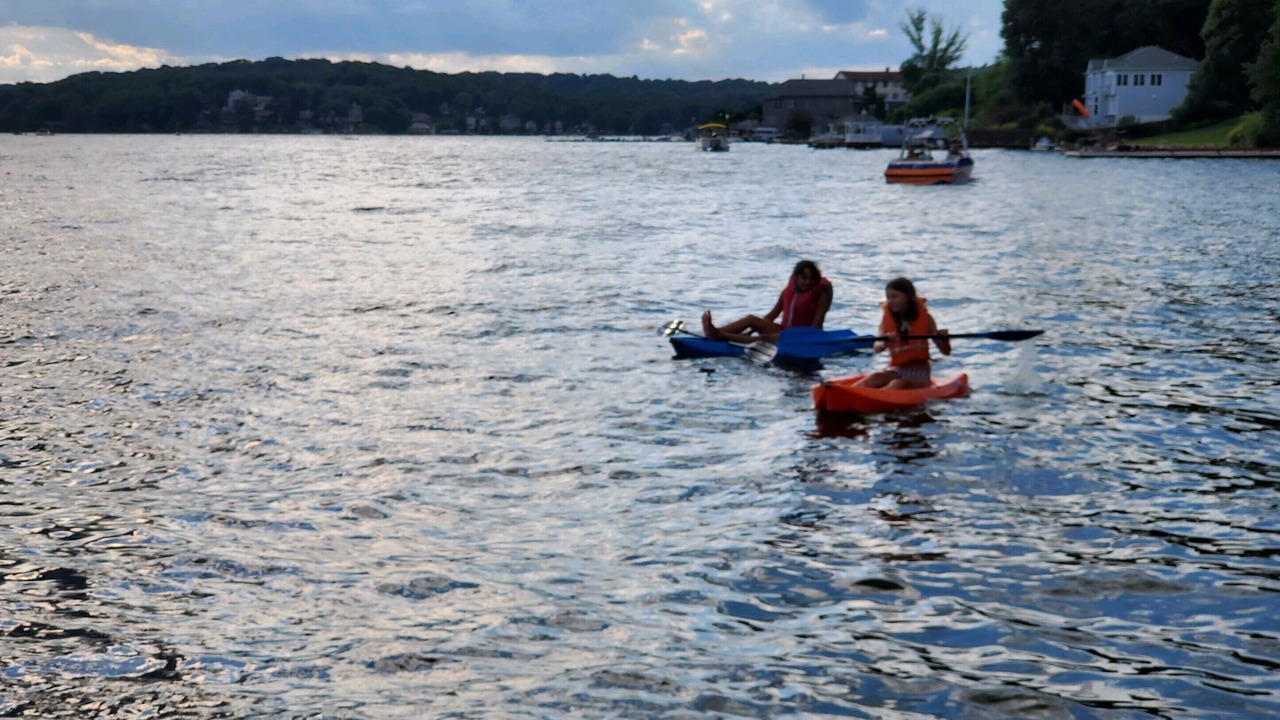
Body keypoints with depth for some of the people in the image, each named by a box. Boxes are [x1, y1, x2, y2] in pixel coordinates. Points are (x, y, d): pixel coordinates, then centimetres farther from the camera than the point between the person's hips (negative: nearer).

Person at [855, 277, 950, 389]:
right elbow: (877, 348, -14)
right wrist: (884, 343, -38)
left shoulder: (924, 318, -1)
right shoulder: (887, 319, 3)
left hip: (920, 373, -3)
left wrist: (944, 339, -25)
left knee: (897, 384, -34)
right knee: (873, 378, -30)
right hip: (896, 370, 3)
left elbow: (946, 351, -2)